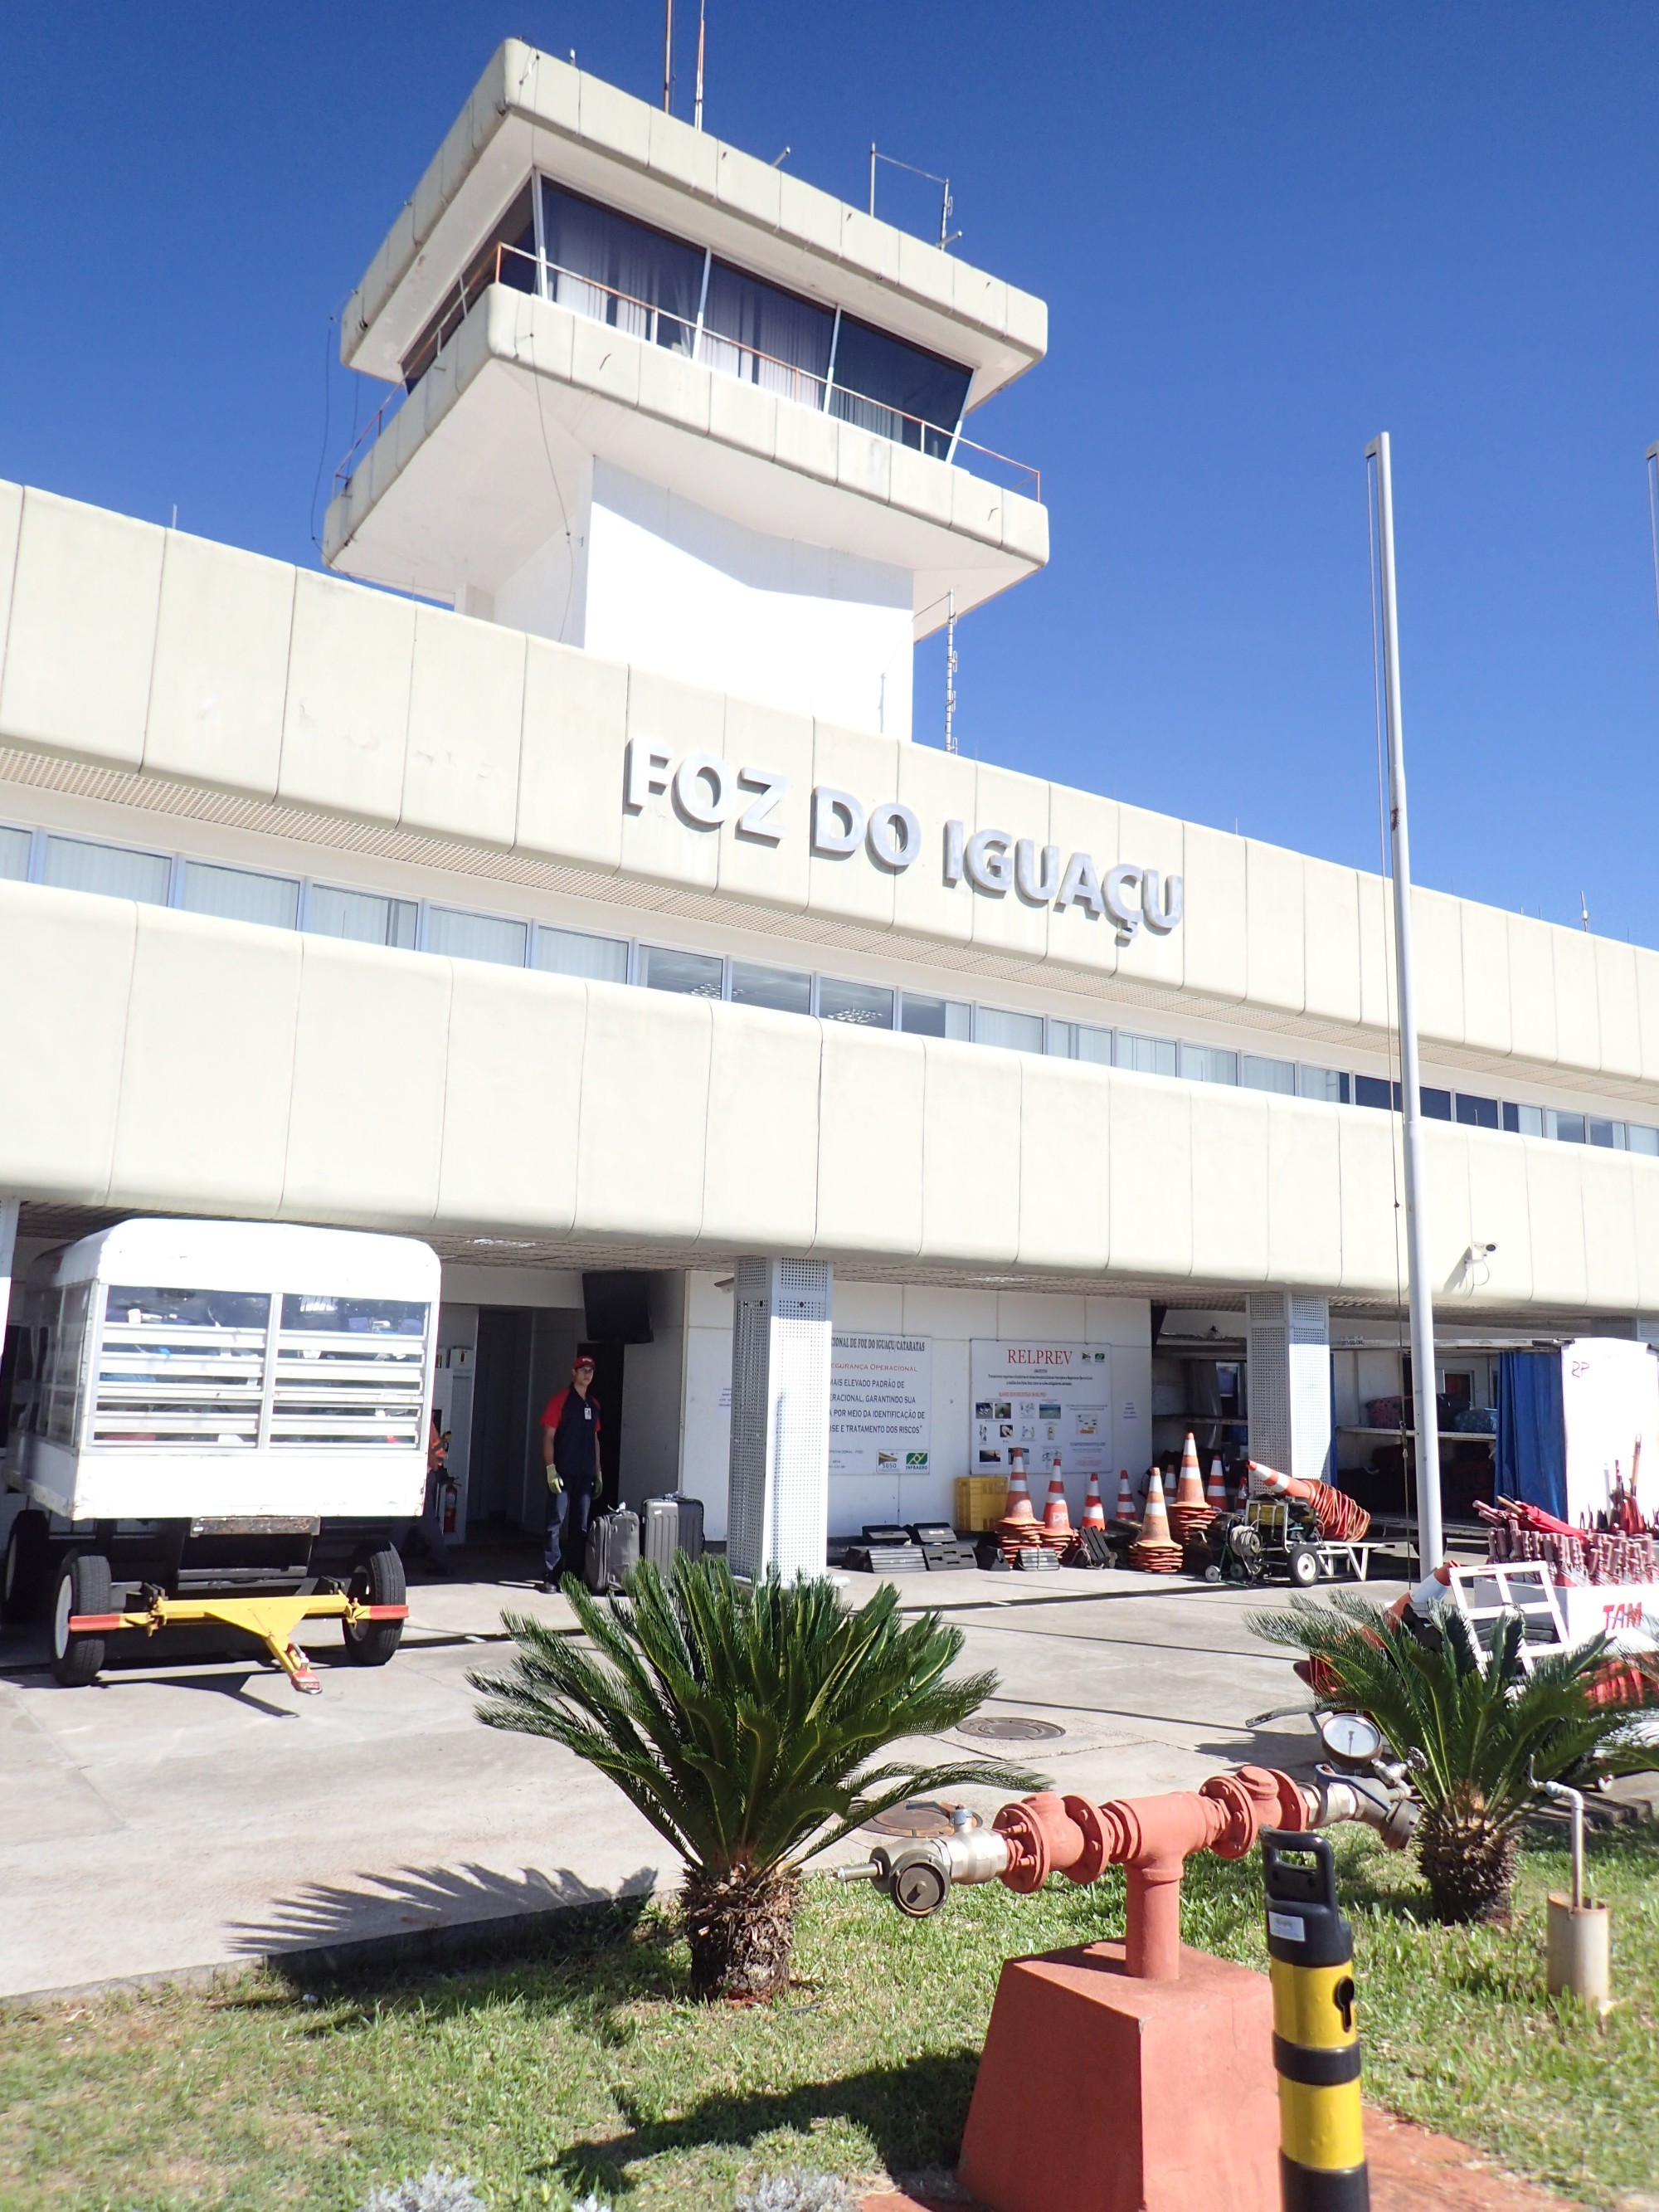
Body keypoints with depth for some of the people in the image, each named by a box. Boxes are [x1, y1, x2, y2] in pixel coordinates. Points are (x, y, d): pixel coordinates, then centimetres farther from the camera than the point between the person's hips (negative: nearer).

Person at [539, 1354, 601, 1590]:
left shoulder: (594, 1404, 15)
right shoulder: (560, 1400, -3)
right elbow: (548, 1436, -7)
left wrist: (598, 1473, 16)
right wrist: (551, 1469, -15)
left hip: (585, 1475, 6)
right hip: (563, 1473, -6)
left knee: (581, 1528, 7)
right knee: (556, 1526, -6)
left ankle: (574, 1575, 14)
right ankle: (550, 1577, -3)